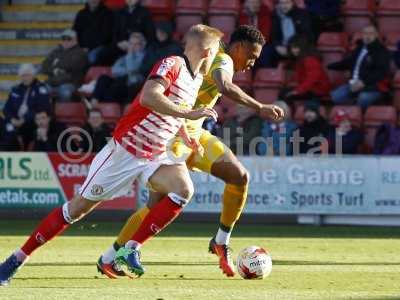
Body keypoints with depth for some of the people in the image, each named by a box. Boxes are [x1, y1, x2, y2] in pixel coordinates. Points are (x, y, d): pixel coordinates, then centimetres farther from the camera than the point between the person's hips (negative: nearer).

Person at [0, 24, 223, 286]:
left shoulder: (197, 79, 9)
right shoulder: (173, 65, -18)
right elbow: (148, 97, -37)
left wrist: (188, 140, 17)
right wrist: (189, 113, -36)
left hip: (155, 156, 7)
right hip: (124, 151, -7)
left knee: (184, 190, -21)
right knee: (79, 208, -1)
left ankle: (129, 249, -11)